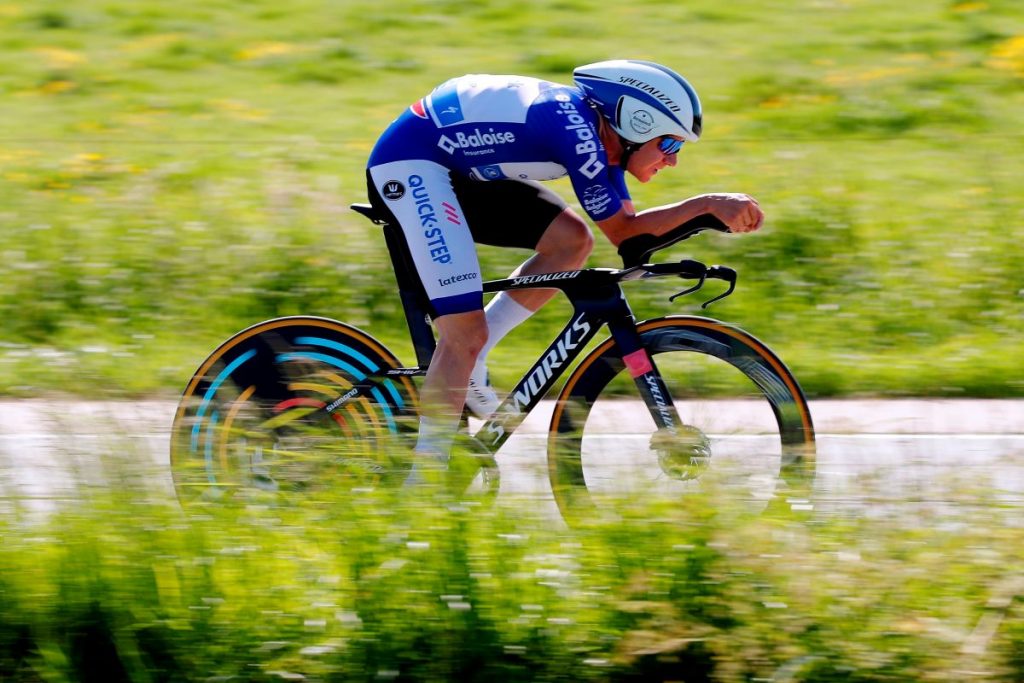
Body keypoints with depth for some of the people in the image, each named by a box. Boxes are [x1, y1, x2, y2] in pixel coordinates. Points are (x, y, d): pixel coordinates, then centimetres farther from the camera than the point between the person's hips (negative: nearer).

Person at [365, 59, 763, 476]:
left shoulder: (600, 132, 4)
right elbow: (622, 232, -17)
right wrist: (707, 204, -18)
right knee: (468, 333, -17)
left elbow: (629, 228, 6)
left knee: (571, 241, 2)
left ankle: (466, 363, 6)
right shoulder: (577, 131, -24)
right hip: (408, 163, -10)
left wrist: (714, 212, -4)